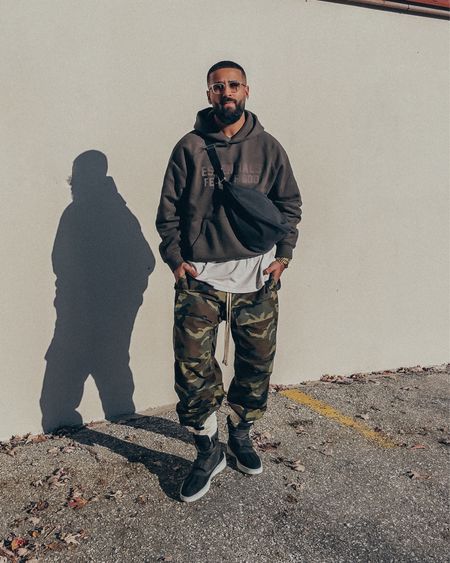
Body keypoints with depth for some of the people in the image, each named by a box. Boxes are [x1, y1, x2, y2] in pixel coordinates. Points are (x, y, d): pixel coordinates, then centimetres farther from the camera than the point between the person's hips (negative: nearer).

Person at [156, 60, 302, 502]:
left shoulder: (268, 147, 5)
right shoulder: (190, 147, 2)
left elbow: (289, 204, 11)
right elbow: (168, 209, 5)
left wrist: (283, 255, 1)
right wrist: (174, 259, -3)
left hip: (257, 277, 2)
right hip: (199, 277, -1)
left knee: (256, 364, 11)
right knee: (193, 367, -5)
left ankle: (240, 433, 35)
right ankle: (208, 451, 15)